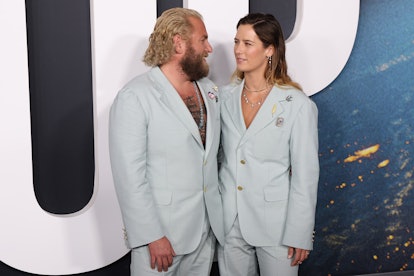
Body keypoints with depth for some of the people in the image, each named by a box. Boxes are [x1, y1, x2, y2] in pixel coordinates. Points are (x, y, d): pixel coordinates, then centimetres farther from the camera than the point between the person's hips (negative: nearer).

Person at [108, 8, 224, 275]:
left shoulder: (209, 89, 7)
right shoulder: (134, 97, -14)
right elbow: (129, 176, -16)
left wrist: (219, 213, 5)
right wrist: (152, 236, -16)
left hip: (206, 229, 6)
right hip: (160, 233, -6)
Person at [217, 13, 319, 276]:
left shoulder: (298, 106, -12)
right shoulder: (225, 97, 0)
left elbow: (305, 175, -9)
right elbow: (217, 155, 9)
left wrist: (300, 235, -8)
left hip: (275, 225, -3)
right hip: (230, 224, 4)